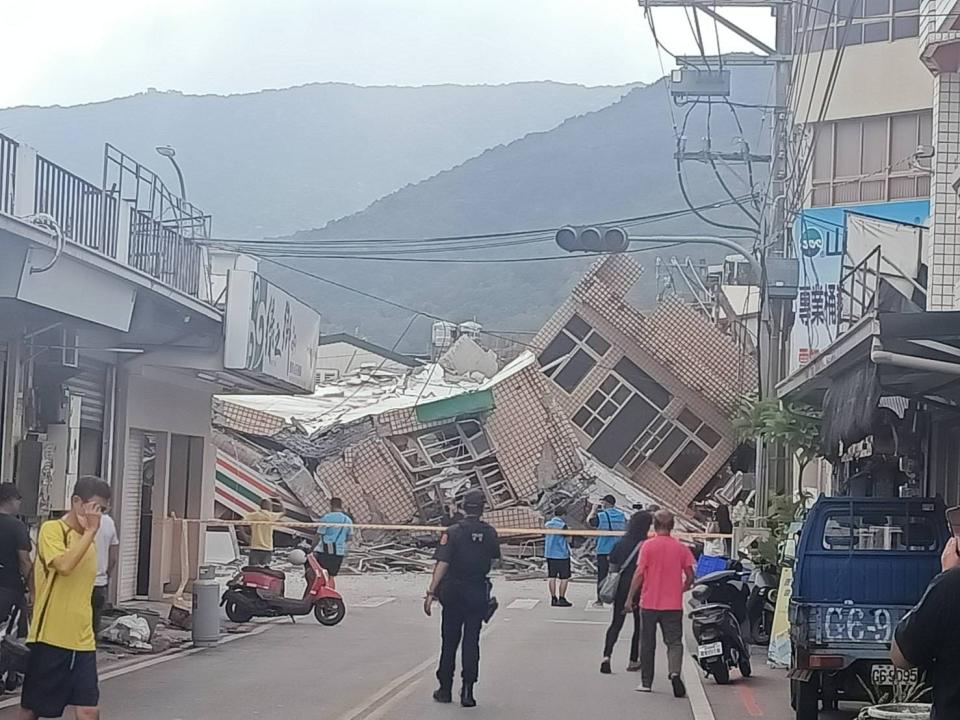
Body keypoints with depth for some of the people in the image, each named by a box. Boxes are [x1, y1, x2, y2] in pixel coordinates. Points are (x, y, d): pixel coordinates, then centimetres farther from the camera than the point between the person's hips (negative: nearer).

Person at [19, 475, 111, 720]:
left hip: (82, 642, 6)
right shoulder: (52, 530, -9)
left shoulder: (88, 539, 13)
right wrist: (91, 531, -20)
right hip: (50, 639, -6)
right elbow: (64, 565, -27)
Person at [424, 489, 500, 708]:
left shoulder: (453, 532, -10)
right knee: (471, 642, 4)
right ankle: (467, 691, -2)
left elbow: (442, 564, -16)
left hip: (453, 591, -1)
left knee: (449, 641, 10)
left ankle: (445, 690, 15)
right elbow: (495, 558, 11)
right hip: (478, 592, 1)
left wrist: (431, 592, -16)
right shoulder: (489, 533, -3)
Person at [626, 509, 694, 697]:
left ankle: (646, 682, 16)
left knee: (647, 643, 11)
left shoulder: (648, 546, -6)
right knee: (674, 641, 2)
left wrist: (630, 598, -2)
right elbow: (690, 577, 1)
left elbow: (639, 574, -9)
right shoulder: (681, 548, 1)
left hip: (649, 603, -1)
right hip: (673, 604, 1)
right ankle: (675, 672, -23)